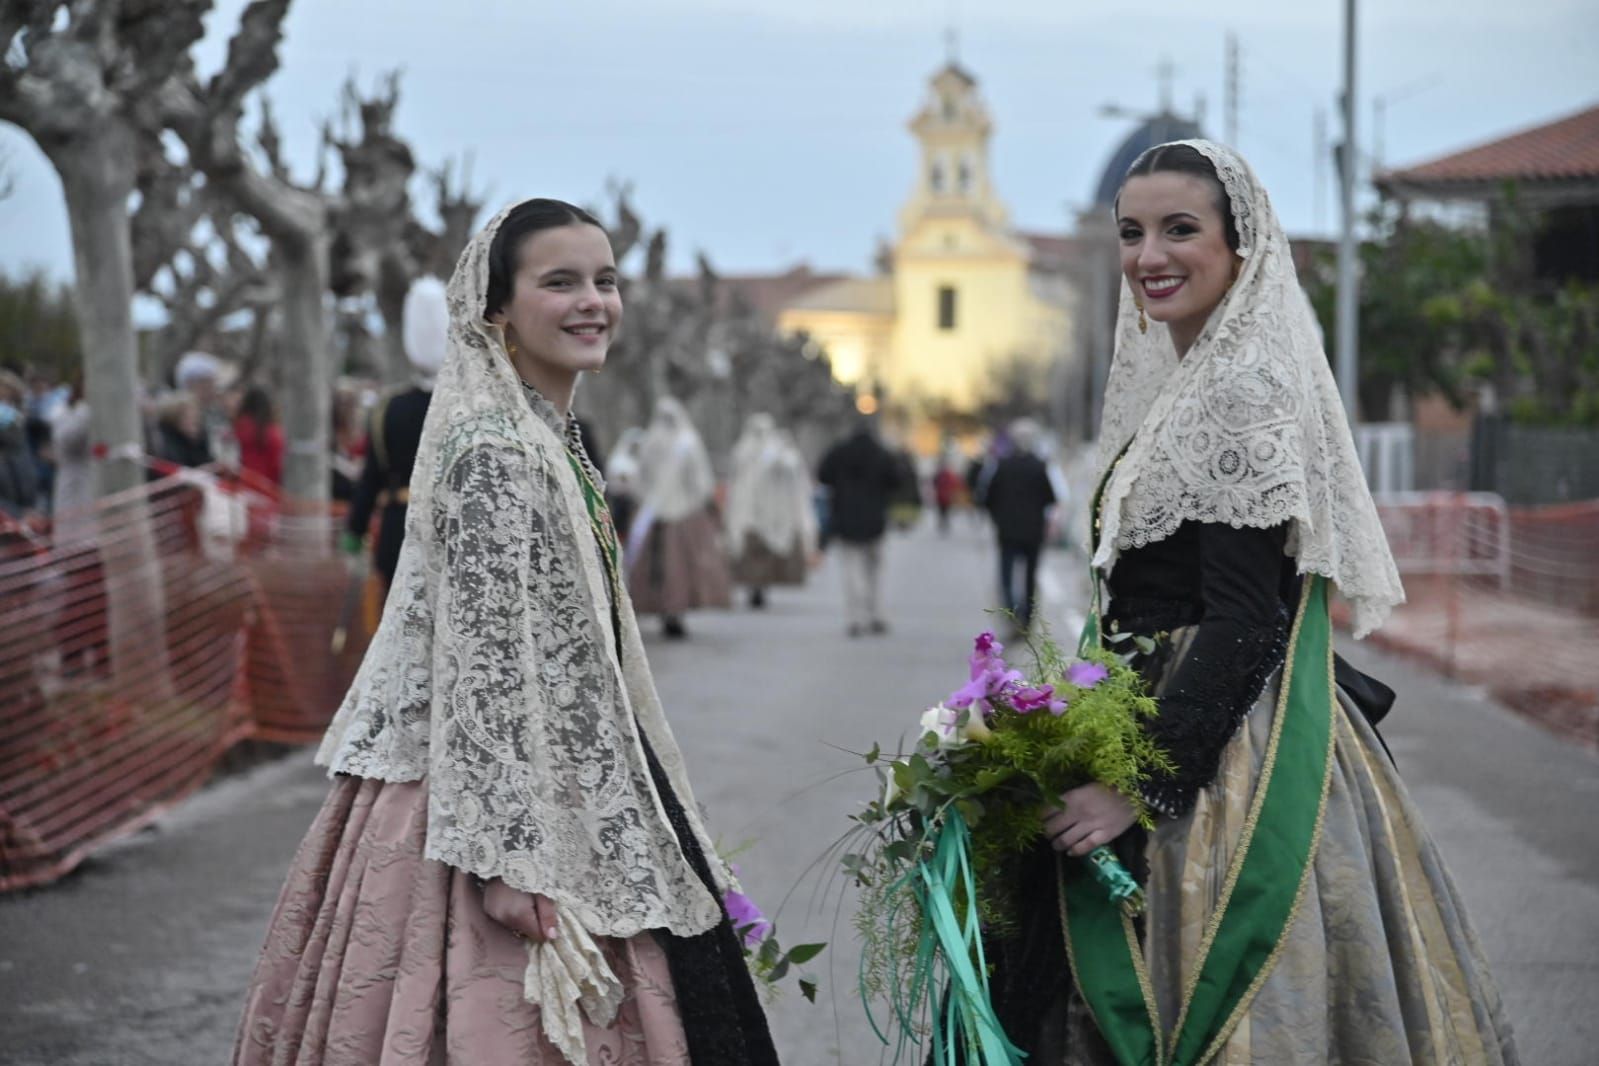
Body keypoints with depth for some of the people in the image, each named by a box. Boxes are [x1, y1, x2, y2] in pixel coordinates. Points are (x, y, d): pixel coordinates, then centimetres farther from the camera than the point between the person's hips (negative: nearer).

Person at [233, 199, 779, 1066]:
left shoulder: (554, 439, 14)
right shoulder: (491, 453, -17)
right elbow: (484, 665, -21)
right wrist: (509, 855, -24)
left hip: (572, 792, 10)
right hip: (501, 801, -10)